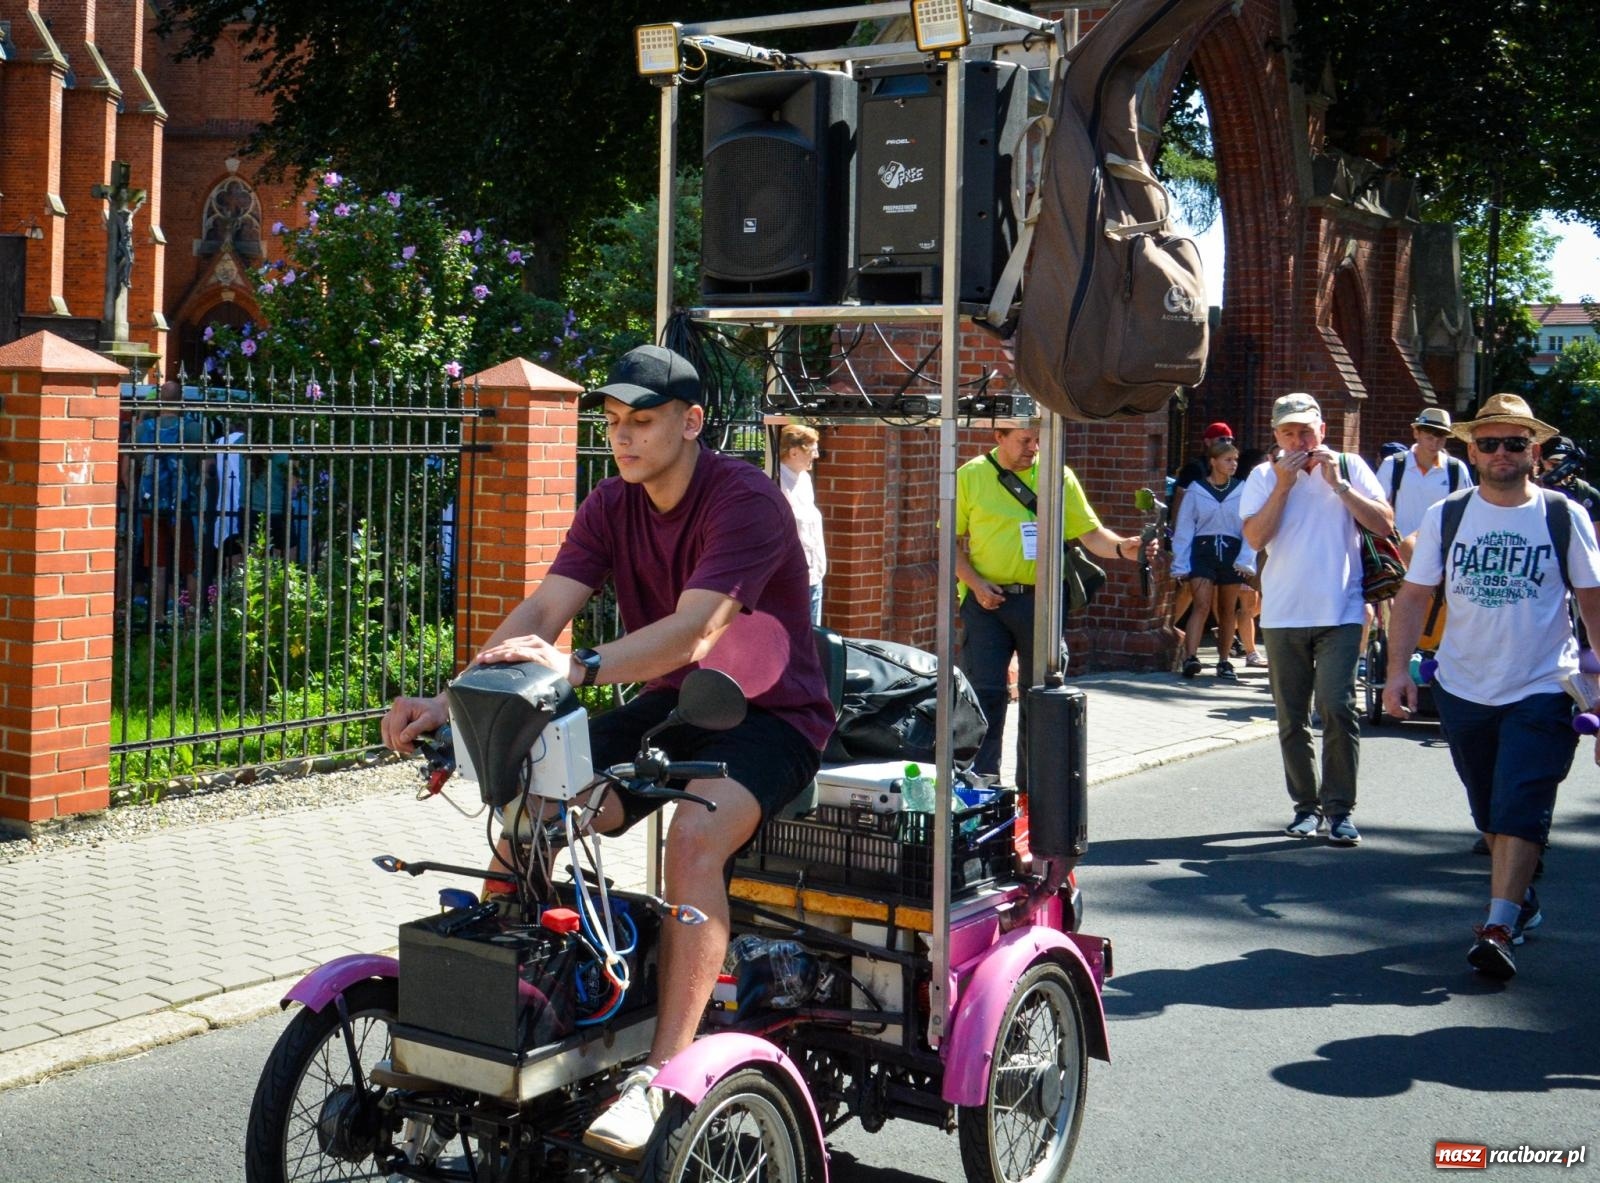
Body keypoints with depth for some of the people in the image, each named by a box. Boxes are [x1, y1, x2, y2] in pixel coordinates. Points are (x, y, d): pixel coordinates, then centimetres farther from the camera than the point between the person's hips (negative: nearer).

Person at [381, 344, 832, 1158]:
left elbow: (694, 632, -33)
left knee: (695, 833, -35)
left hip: (769, 713, -6)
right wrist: (449, 703, -24)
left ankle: (661, 1074, -30)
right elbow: (541, 613, -9)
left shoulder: (746, 501, -19)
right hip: (668, 703, 6)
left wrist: (578, 668, -48)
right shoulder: (612, 506, 2)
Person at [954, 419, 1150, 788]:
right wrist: (975, 583, -10)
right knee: (985, 693, -5)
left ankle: (1033, 787, 21)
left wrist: (1121, 548, -16)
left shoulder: (1057, 476, 4)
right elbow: (952, 540, 3)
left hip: (1040, 600, 2)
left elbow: (1089, 532, 4)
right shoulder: (970, 476, 1)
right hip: (987, 600, -2)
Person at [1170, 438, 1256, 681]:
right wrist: (1180, 565, -3)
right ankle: (1190, 657, -25)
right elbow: (1184, 529, 1)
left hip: (1231, 552, 2)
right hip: (1203, 551, -2)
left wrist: (1246, 559, -10)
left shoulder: (1242, 490, 3)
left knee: (1228, 611, 10)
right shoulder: (1196, 490, 0)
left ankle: (1224, 662, 20)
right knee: (1202, 605, -16)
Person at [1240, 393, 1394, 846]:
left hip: (1339, 611, -2)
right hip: (1283, 615, 2)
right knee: (1291, 718, 7)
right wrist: (1284, 484, -10)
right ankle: (1306, 805, 19)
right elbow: (1256, 538, -6)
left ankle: (1339, 808, -3)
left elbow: (1384, 523, -4)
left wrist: (1337, 484, -10)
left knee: (1337, 707, -13)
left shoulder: (1349, 467, 5)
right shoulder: (1264, 477, 6)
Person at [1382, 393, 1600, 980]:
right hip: (1463, 689, 3)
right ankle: (1521, 898, 35)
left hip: (1541, 690, -3)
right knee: (1489, 812, 16)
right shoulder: (1445, 516, 1)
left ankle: (1498, 928, -15)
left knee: (1520, 809, -12)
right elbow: (1414, 596, 2)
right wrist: (1398, 669, -9)